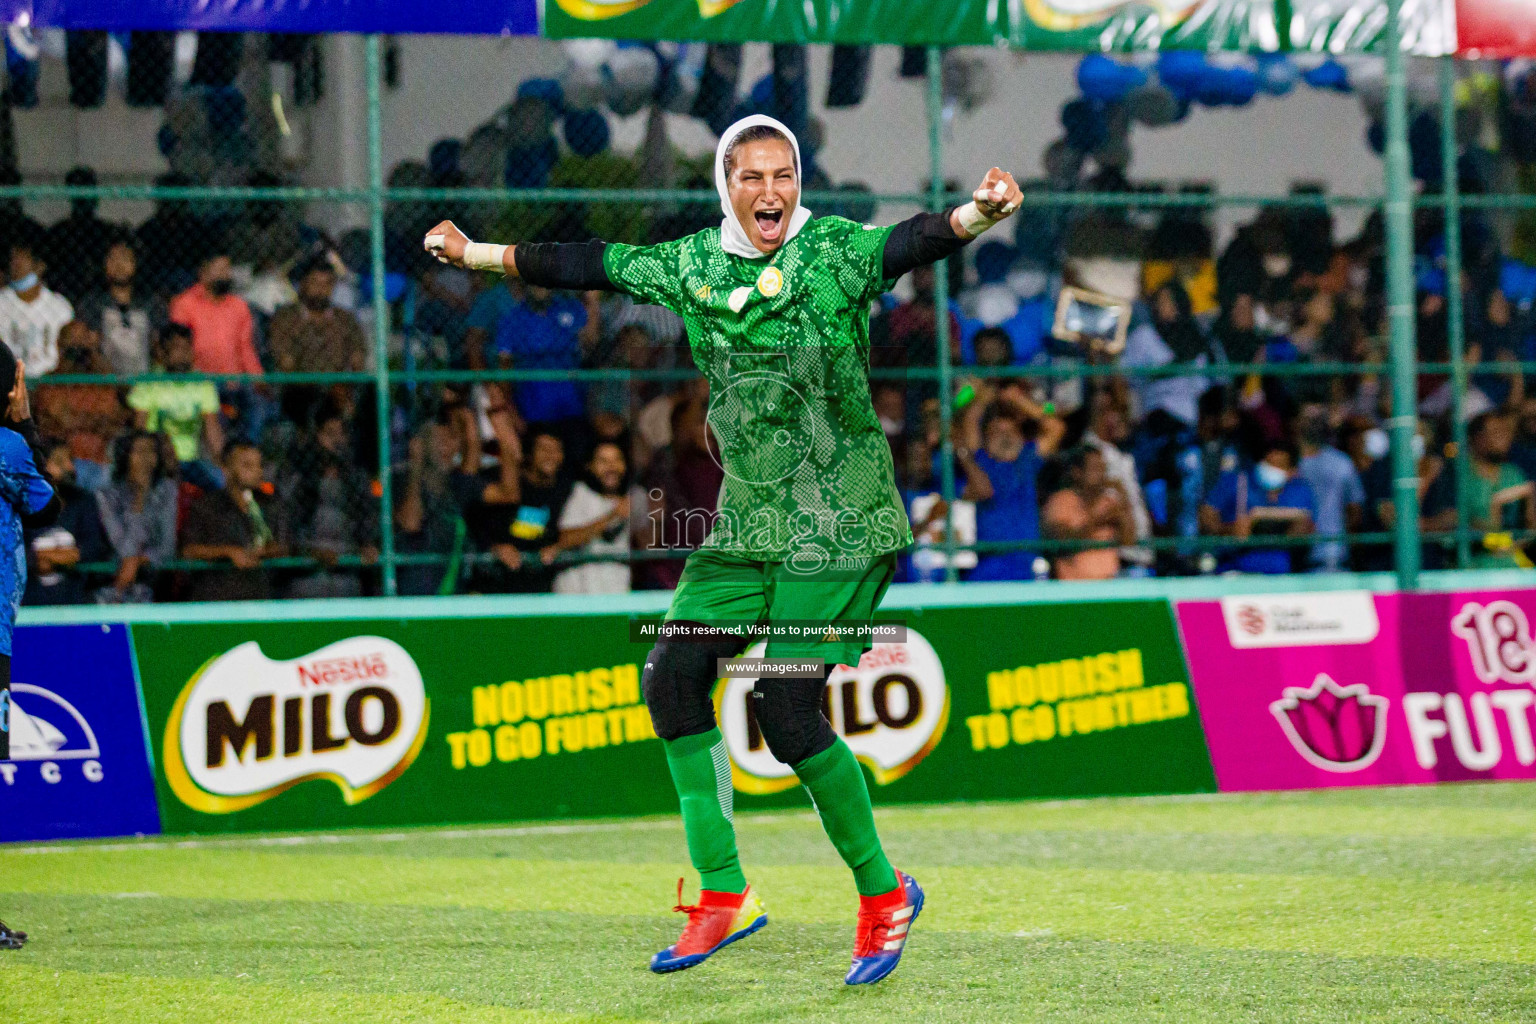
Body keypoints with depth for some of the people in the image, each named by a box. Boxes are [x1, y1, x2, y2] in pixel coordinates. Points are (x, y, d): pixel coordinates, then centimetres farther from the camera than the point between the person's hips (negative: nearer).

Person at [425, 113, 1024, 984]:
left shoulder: (837, 252, -11)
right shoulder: (692, 265, 5)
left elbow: (911, 243, -30)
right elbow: (594, 265, 16)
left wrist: (975, 217, -51)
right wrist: (477, 255, 21)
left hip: (842, 523, -6)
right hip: (750, 521, 6)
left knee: (788, 710, -15)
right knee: (674, 674, -3)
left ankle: (883, 894, 4)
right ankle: (723, 894, 9)